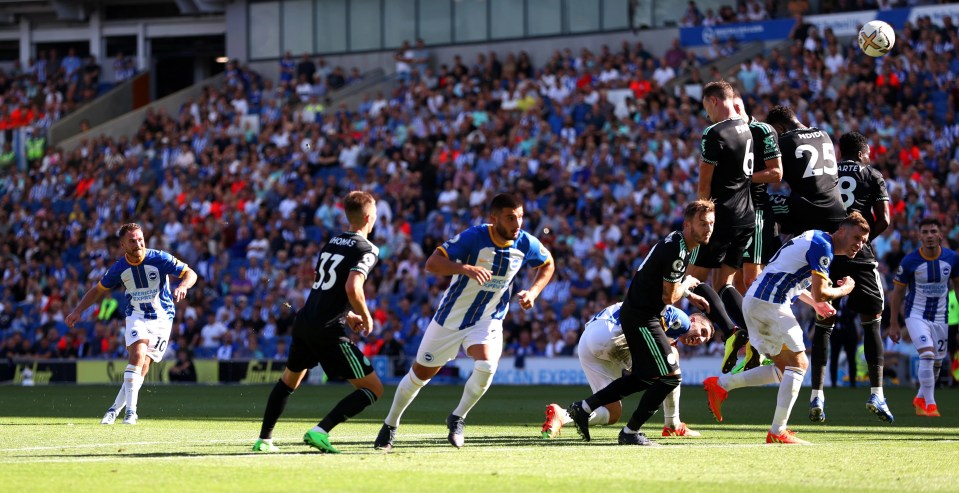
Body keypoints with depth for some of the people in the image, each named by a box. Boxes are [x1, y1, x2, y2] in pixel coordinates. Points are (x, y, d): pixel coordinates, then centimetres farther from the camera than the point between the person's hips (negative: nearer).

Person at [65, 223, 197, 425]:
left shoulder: (159, 258, -13)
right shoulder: (119, 268, -4)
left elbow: (190, 273, -13)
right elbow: (98, 290, 11)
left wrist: (182, 286, -35)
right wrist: (78, 311, 3)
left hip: (162, 318, -1)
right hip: (136, 316, 1)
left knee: (143, 367, -6)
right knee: (138, 355, -24)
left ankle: (116, 409, 8)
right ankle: (130, 410, -24)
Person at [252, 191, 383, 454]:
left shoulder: (332, 242, 16)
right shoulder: (366, 250, -9)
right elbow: (353, 288, -24)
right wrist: (366, 318, -7)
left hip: (303, 321, 8)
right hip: (328, 331, -8)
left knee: (289, 380, 31)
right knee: (374, 388, -2)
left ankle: (264, 439, 32)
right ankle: (320, 431, -15)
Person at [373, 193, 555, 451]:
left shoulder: (526, 244, -12)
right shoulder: (474, 237, -25)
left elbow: (548, 265, 10)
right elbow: (432, 263, -30)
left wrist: (533, 292, -7)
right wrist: (465, 268, -46)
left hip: (488, 320, 2)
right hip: (452, 315, -2)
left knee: (486, 366, -27)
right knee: (420, 373, 10)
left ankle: (457, 418, -2)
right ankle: (390, 425, 33)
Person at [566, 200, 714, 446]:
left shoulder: (678, 243, 11)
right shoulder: (676, 251, -22)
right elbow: (669, 297, -18)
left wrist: (690, 296, 19)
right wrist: (688, 284, 0)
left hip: (636, 313, 11)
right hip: (642, 318, -11)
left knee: (644, 378, 19)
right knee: (670, 376, -9)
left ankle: (584, 407, 22)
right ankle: (630, 432, -2)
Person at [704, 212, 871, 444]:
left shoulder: (813, 239, 21)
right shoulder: (823, 246, -10)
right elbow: (819, 293, -17)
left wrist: (817, 303, 25)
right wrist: (844, 290, 2)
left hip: (753, 301, 10)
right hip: (771, 303, -10)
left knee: (783, 369, 14)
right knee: (797, 364, -4)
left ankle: (720, 384, 9)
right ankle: (778, 432, -7)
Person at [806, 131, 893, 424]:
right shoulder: (872, 176, 8)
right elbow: (883, 220, 1)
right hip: (860, 256, -2)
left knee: (823, 324, 8)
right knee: (872, 322, 8)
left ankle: (817, 395, 0)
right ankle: (876, 394, -1)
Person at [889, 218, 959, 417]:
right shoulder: (910, 261, -15)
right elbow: (897, 292, -4)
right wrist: (893, 324, -4)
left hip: (940, 317, 4)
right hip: (916, 315, -4)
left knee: (936, 363, 11)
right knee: (927, 354, -22)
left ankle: (920, 399, 36)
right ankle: (929, 404, -16)